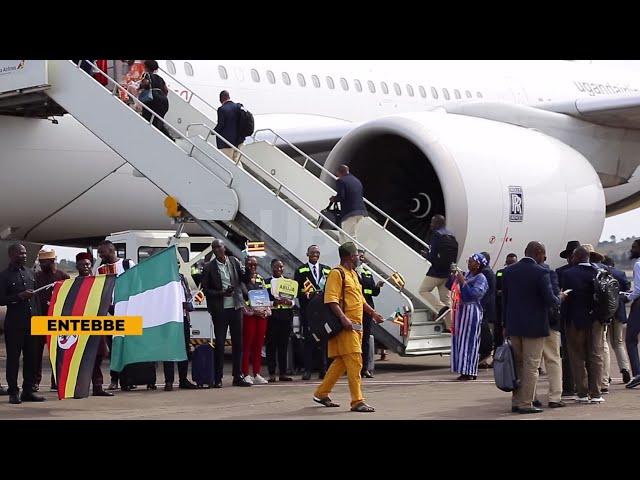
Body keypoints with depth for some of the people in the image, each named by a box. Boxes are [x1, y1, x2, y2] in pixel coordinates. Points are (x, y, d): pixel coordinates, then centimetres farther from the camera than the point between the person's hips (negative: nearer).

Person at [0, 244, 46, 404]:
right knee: (13, 357, -1)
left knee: (31, 357, 5)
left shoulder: (29, 273, 15)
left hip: (31, 321, 5)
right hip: (14, 323, -5)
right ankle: (13, 392, 3)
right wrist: (20, 296, -17)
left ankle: (28, 390, 10)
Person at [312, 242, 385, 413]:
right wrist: (343, 318, -27)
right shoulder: (337, 273, -9)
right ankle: (357, 402, -9)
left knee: (341, 362, 13)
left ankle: (322, 393, 23)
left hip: (356, 325, 10)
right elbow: (331, 300, -19)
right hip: (346, 326, -10)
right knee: (354, 362, -11)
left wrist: (373, 313, 21)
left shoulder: (353, 274, 21)